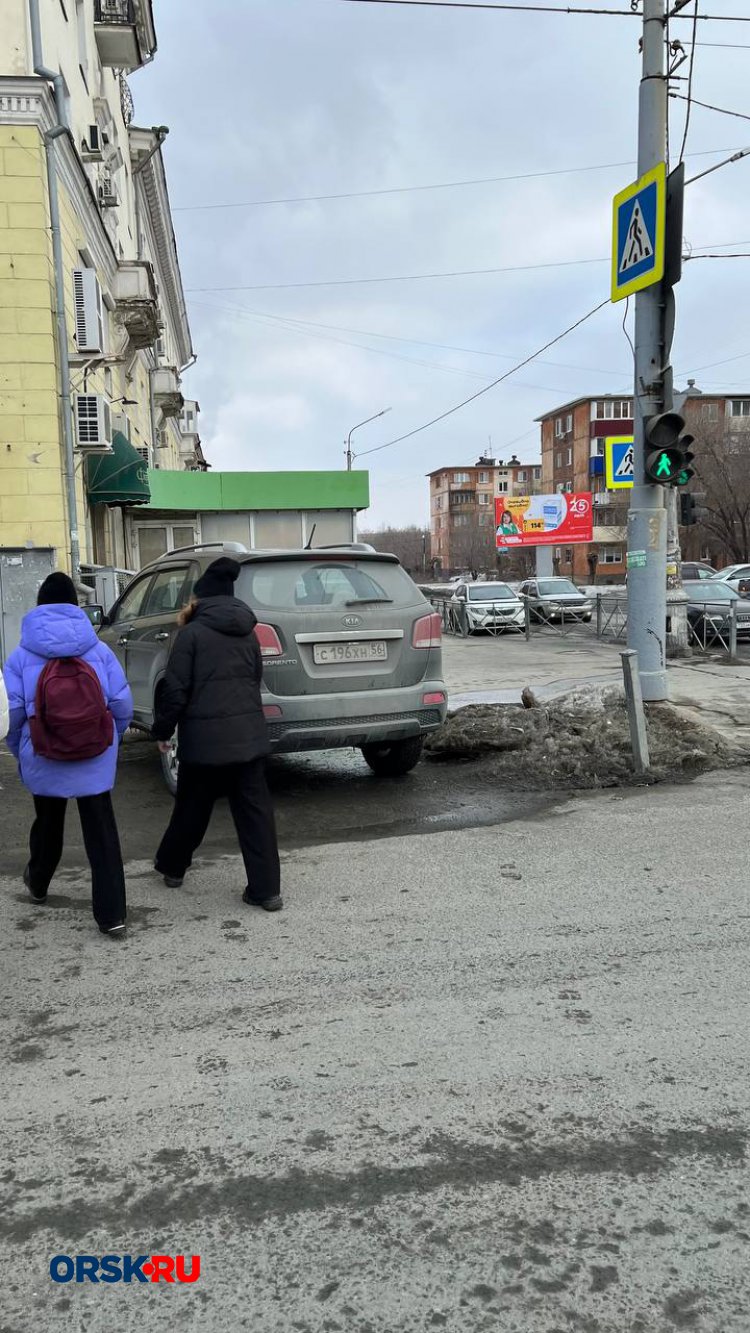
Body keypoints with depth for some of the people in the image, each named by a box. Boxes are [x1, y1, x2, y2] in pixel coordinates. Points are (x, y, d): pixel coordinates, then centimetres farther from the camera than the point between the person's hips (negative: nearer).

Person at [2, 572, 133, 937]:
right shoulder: (99, 650, -4)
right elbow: (122, 704, -5)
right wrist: (111, 741, 12)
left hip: (43, 762, 1)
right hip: (96, 762, -1)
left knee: (47, 825, 25)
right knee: (101, 834, 4)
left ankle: (38, 884, 49)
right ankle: (112, 915, 1)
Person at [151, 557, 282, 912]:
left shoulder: (192, 633, -8)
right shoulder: (248, 632, 10)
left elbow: (176, 689, -9)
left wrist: (162, 730, 3)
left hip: (204, 737, -4)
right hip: (249, 734, 4)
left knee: (192, 808, 15)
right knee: (255, 811, 4)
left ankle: (172, 866, 36)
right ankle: (266, 890, 2)